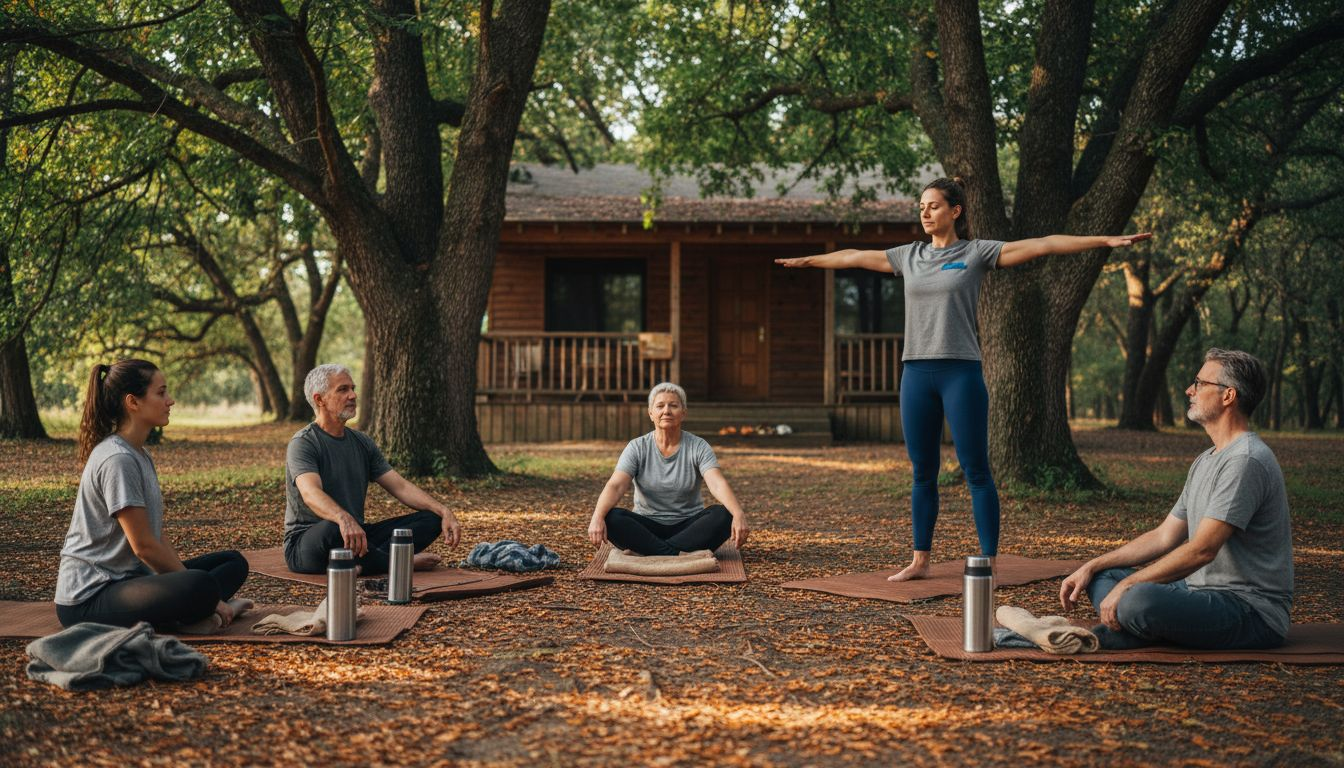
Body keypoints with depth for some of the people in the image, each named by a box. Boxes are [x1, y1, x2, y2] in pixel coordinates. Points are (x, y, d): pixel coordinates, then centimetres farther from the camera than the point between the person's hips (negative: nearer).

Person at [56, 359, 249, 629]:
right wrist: (191, 584, -11)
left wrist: (184, 576, 1)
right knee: (202, 587, -34)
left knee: (234, 563, 9)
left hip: (129, 577, 11)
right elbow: (143, 545, -18)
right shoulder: (117, 460, -17)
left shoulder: (140, 456, 14)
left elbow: (158, 536, 11)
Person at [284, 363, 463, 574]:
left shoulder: (362, 442, 13)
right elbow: (311, 493, -30)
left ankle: (362, 564, -31)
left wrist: (444, 511, -10)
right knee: (332, 529, -42)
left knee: (431, 518, -8)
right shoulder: (303, 443, -10)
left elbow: (400, 486, 7)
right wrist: (344, 519, -52)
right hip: (306, 545, -7)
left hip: (357, 537, 7)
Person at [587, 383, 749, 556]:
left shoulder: (698, 447, -4)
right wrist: (597, 517, -38)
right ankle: (681, 554, -31)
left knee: (723, 515, -29)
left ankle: (653, 552, -30)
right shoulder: (637, 448, -3)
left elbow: (718, 484, -20)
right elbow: (615, 486, -17)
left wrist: (739, 515, -41)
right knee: (611, 518, -28)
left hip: (689, 527, 0)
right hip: (647, 526, 0)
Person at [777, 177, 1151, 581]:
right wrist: (805, 261, 35)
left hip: (961, 373, -4)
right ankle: (920, 560, 19)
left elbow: (1042, 244, -6)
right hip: (916, 373, 4)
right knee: (923, 472, 10)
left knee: (976, 471, -2)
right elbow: (853, 257, 25)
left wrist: (1107, 241, -11)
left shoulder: (977, 252, 1)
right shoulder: (909, 256, 13)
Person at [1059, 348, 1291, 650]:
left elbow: (1202, 550, -23)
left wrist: (1127, 585, -18)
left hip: (1253, 610, -11)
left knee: (1139, 599, -37)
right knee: (1100, 576, 8)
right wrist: (1091, 567, 8)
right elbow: (1164, 537, 17)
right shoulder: (1205, 461, 17)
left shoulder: (1246, 461, -17)